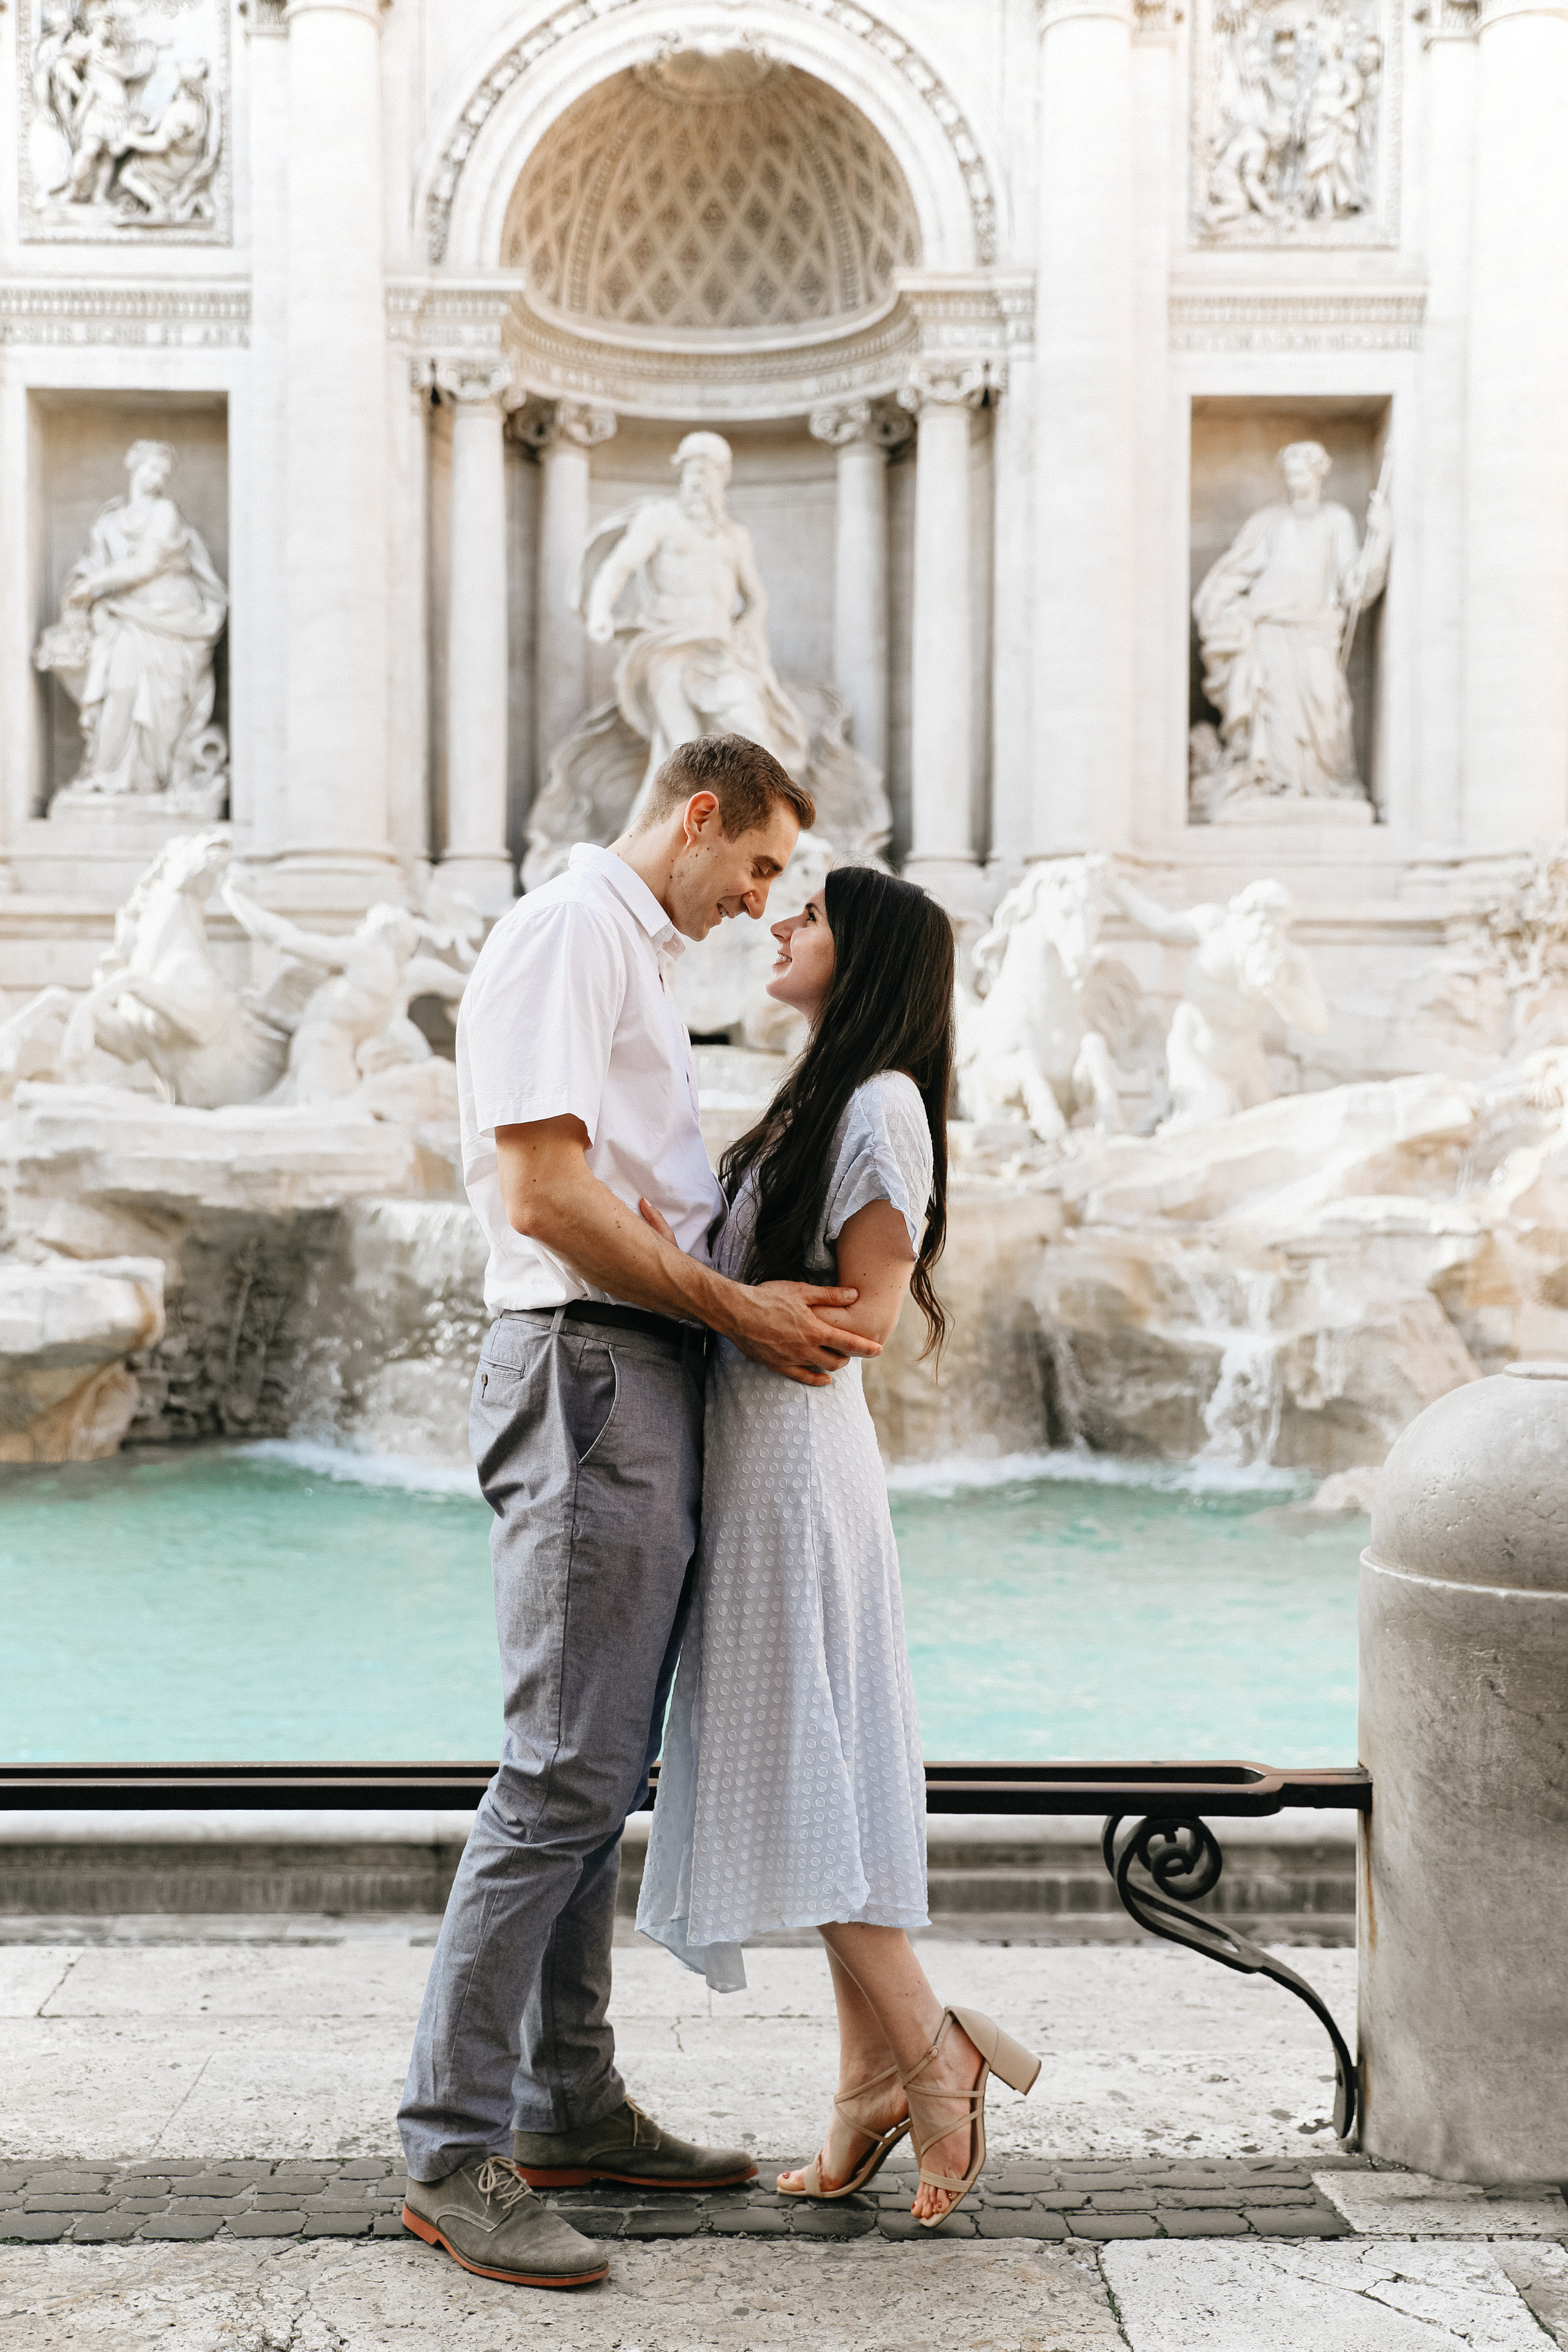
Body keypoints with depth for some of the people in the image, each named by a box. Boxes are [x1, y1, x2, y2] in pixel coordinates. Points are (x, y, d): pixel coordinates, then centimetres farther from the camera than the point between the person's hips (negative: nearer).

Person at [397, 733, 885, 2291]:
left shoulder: (636, 955, 23)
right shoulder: (567, 932, -9)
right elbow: (546, 1189, -18)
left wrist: (778, 1306, 12)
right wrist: (735, 1309, -13)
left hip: (649, 1384, 11)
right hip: (587, 1370, -11)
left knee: (604, 1772, 13)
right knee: (562, 1778, -11)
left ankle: (571, 2110, 22)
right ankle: (452, 2153, -5)